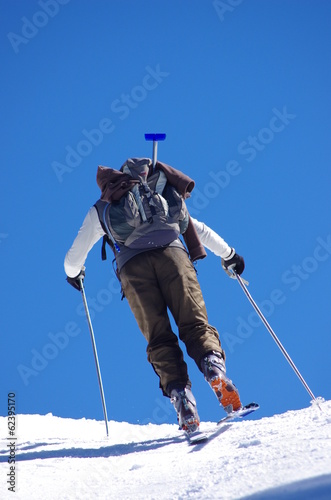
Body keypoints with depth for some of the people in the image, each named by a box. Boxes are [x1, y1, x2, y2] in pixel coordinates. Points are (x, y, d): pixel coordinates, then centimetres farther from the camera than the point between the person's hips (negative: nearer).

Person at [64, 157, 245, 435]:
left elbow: (73, 259, 35)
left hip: (133, 267, -1)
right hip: (172, 255, 1)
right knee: (194, 323, -7)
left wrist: (74, 274, 58)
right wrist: (228, 254, 52)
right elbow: (200, 230, 40)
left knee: (159, 338, -2)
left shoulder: (99, 210, 30)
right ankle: (214, 365, -36)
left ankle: (179, 391, -23)